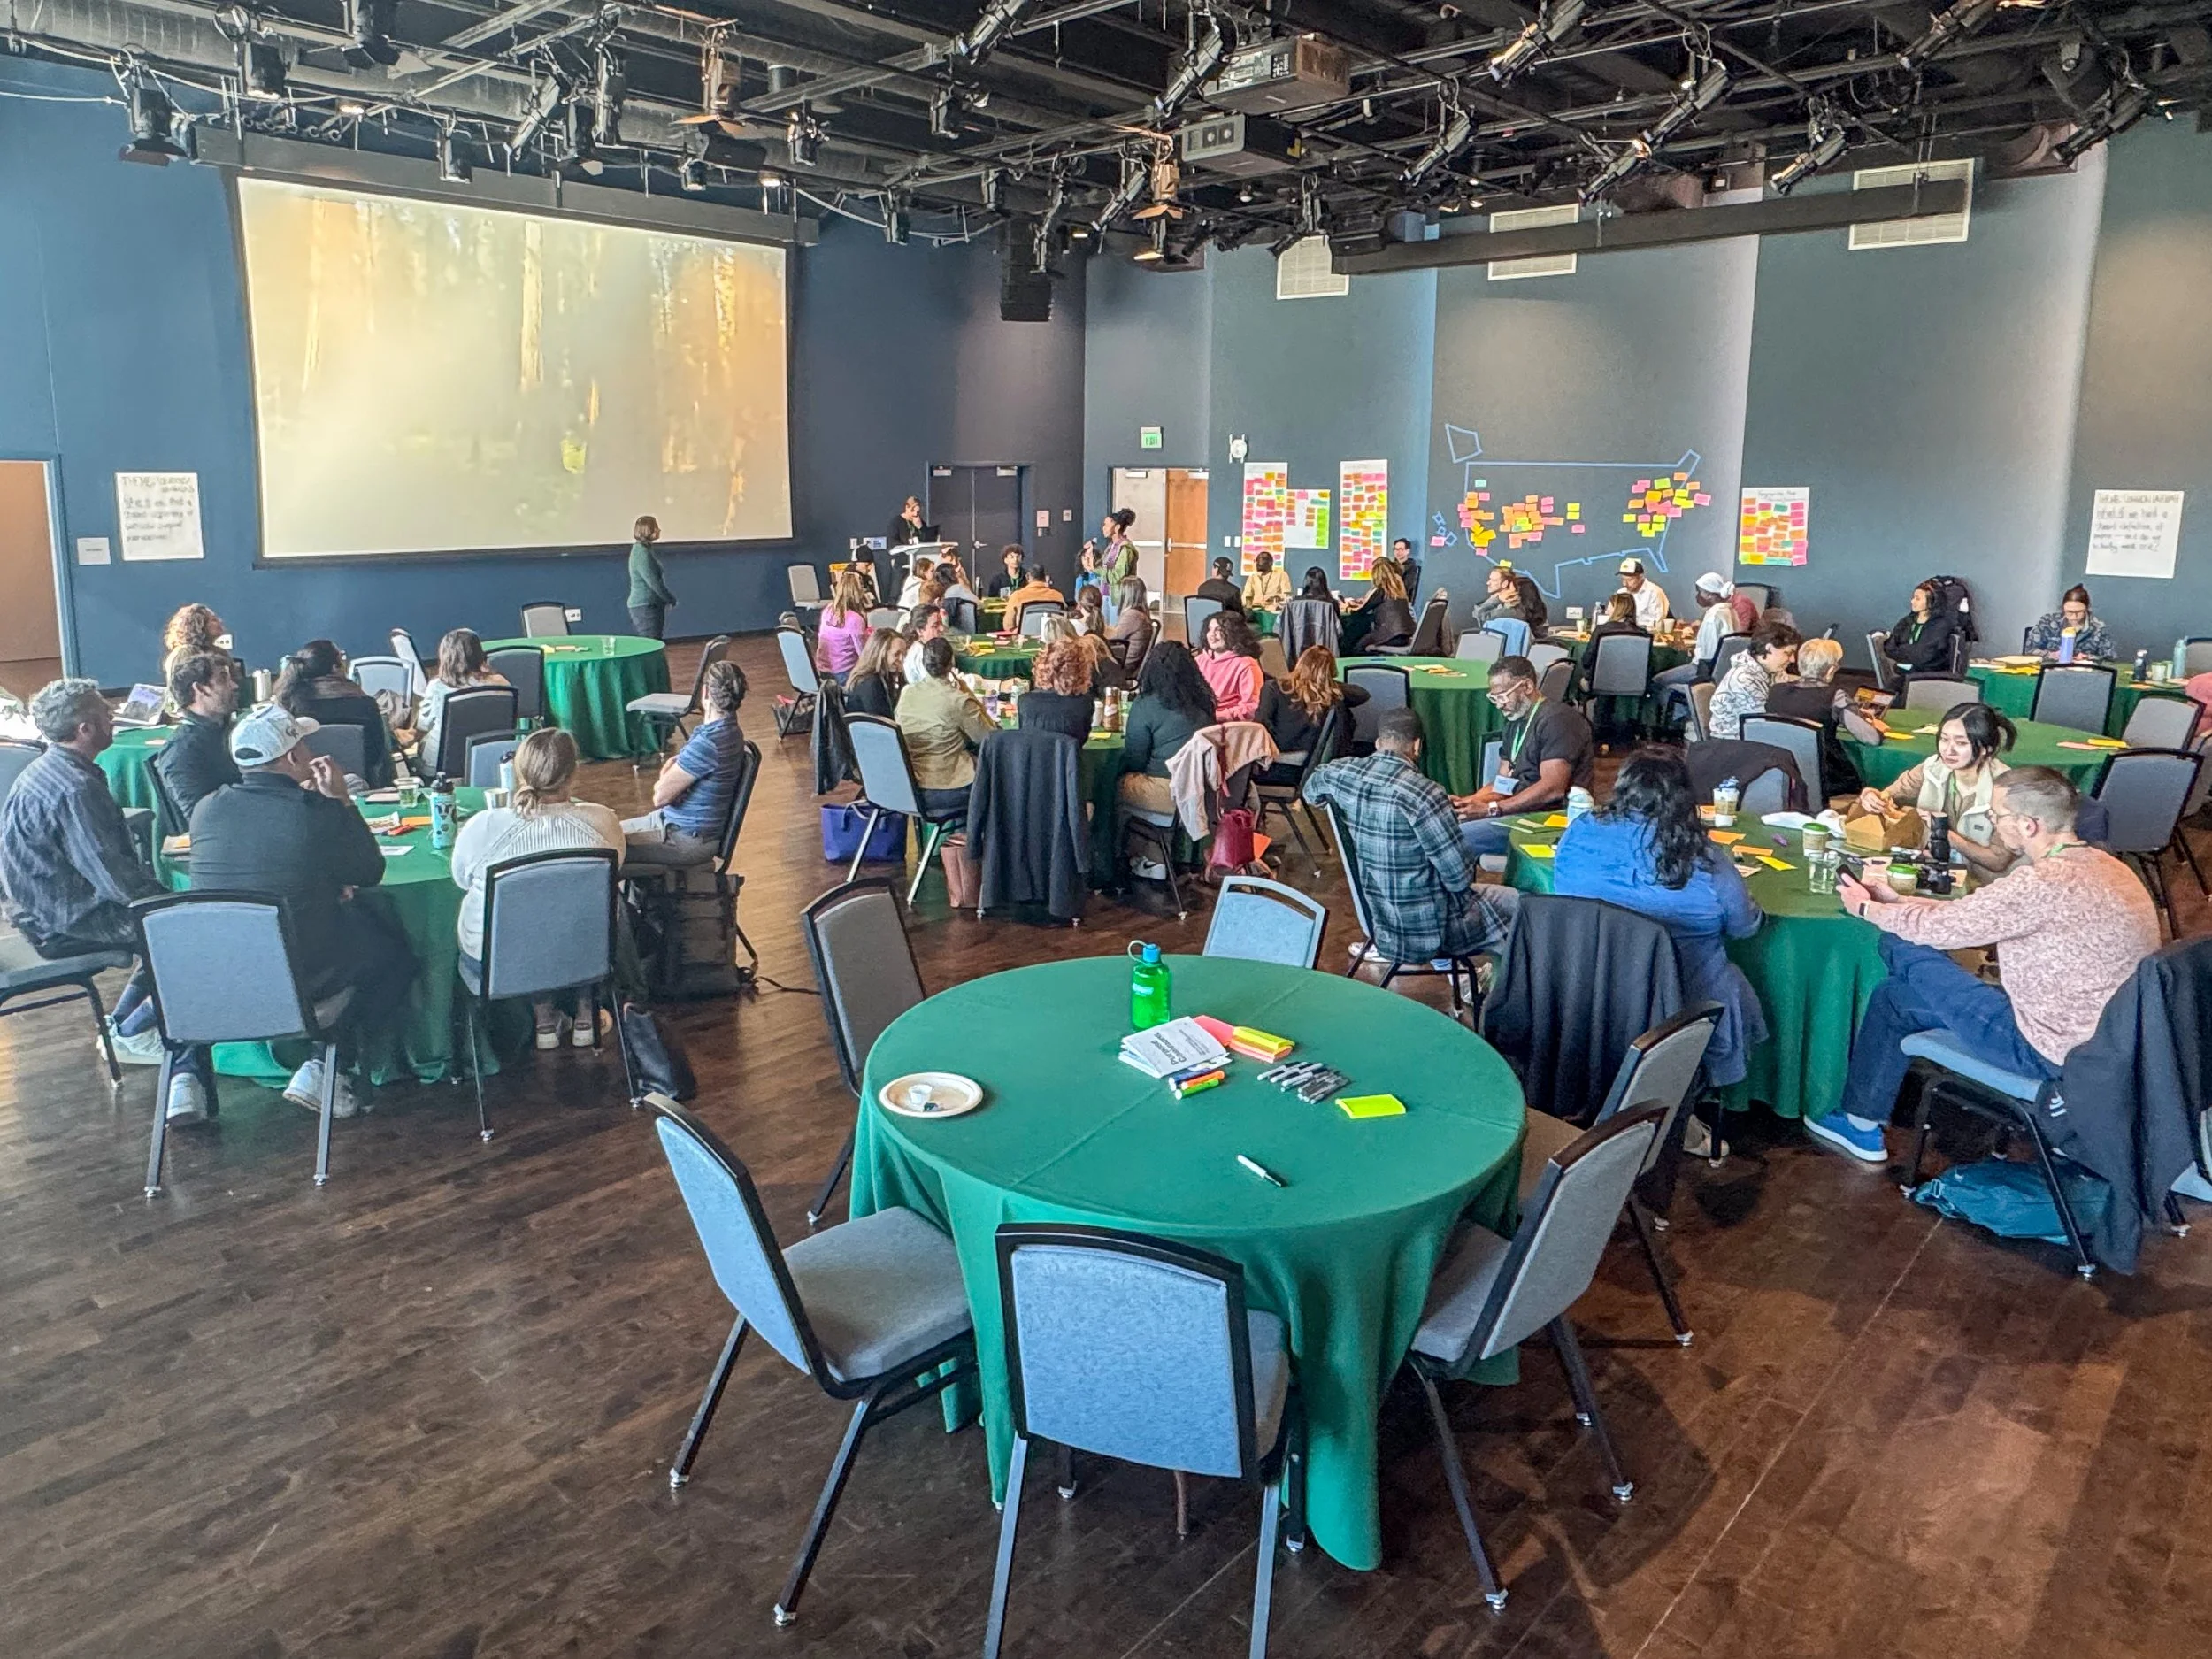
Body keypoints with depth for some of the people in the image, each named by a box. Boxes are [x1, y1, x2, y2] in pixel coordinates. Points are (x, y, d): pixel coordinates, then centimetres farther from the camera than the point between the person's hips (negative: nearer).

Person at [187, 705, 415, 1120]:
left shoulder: (206, 809, -6)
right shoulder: (318, 813, -19)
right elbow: (370, 873, -3)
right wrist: (342, 800, 1)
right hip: (301, 979, -5)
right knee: (398, 955, 21)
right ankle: (327, 1068, 7)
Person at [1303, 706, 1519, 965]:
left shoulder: (1340, 773, -9)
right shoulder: (1424, 793, -28)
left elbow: (1310, 794, 16)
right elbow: (1459, 877, -23)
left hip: (1375, 918, 7)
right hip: (1426, 932, -7)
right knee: (1519, 902, 15)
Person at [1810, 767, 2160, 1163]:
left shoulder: (2046, 884, -27)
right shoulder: (2098, 864, 3)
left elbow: (1940, 927, -15)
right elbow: (1975, 913, 11)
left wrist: (1867, 908, 3)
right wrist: (1898, 901, 13)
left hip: (2052, 1051, -9)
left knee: (1902, 948, 2)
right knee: (1895, 995, 17)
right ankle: (1862, 1127, 31)